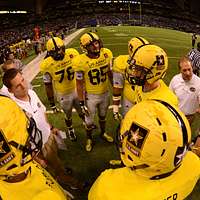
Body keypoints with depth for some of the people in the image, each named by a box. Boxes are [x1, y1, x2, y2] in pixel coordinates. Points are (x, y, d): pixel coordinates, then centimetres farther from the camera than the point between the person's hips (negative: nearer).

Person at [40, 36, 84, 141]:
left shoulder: (72, 54, -18)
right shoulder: (47, 65, -23)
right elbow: (48, 86, -11)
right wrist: (52, 103, -4)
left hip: (77, 89, 2)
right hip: (63, 94, -2)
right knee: (68, 115, 19)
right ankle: (70, 130, 51)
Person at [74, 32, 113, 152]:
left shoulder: (107, 54, -13)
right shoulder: (81, 62, -24)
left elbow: (110, 73, 2)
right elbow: (79, 84, -15)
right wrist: (82, 103, -11)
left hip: (105, 93, 3)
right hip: (90, 96, -3)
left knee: (103, 116, 27)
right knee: (89, 121, 16)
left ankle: (103, 133, 54)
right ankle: (89, 139, 44)